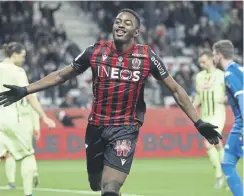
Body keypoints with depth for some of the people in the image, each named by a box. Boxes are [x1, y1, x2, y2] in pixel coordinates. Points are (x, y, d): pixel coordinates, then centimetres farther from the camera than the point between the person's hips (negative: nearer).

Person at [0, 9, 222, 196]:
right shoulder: (95, 51, -1)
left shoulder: (147, 57, -6)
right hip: (96, 126, 3)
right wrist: (24, 91, 5)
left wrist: (198, 123, -5)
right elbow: (61, 75, 9)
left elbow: (175, 89, 0)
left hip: (126, 129, -3)